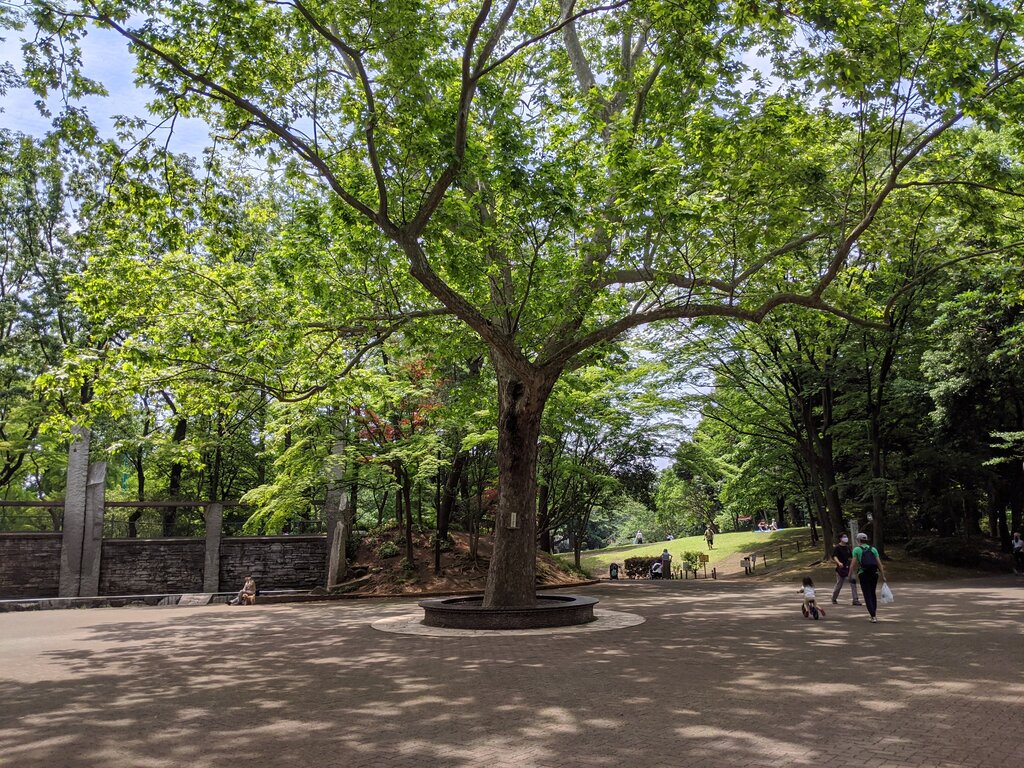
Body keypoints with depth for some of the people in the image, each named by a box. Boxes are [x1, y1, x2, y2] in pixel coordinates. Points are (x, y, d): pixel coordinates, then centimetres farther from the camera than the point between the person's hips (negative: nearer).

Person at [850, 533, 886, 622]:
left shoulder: (856, 549, 4)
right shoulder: (873, 549, 14)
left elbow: (853, 564, -5)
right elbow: (879, 563, 6)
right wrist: (883, 576, 6)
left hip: (863, 574, -3)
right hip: (874, 573, 3)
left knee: (867, 595, 1)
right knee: (873, 594, 20)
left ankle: (873, 616, -9)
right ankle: (874, 613, 22)